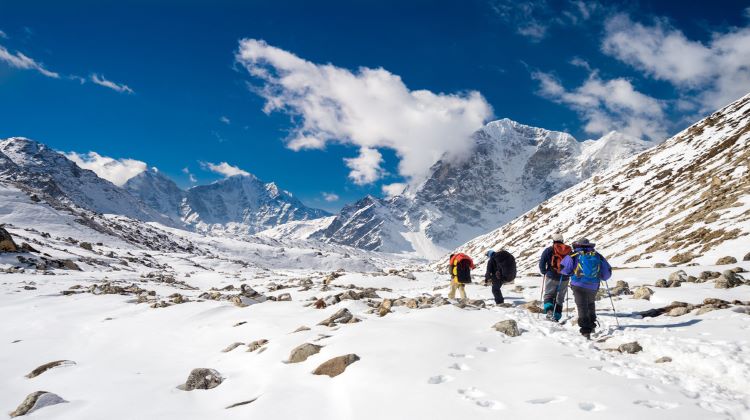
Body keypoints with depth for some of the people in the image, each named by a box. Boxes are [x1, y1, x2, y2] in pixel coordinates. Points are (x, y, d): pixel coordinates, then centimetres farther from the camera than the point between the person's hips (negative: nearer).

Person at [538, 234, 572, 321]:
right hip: (564, 279, 3)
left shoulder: (549, 250, -3)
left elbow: (542, 262, -8)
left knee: (548, 294, 9)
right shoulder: (569, 251, 7)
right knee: (560, 298, 13)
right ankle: (556, 316, 11)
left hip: (551, 277, -3)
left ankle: (549, 310, -16)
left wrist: (544, 272, 7)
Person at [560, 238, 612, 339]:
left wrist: (572, 272, 17)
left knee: (582, 306, 1)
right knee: (591, 303, 27)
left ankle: (586, 330, -7)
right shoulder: (598, 256, 5)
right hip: (593, 286, 3)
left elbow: (563, 269, -4)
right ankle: (592, 325, 35)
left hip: (579, 286, -3)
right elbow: (607, 272, 9)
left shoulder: (573, 256, -4)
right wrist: (602, 277, 30)